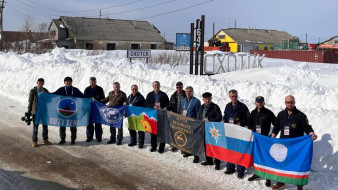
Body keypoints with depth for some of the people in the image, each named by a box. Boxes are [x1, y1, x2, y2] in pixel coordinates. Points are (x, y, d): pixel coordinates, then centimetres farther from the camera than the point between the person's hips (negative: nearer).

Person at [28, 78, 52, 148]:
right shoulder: (33, 91, -3)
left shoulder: (45, 91, 6)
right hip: (36, 111, -3)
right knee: (35, 126, 2)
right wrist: (29, 111, -6)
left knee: (45, 126, 10)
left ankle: (45, 140, 22)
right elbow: (30, 101, -3)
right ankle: (34, 141, 11)